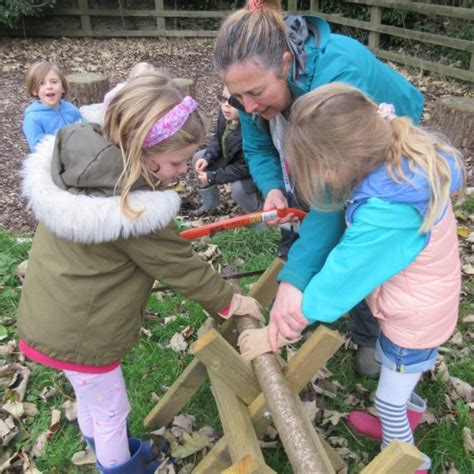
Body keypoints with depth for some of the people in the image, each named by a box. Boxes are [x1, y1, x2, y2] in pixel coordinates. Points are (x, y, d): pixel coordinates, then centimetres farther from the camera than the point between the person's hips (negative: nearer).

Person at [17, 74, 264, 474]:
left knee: (89, 395, 32)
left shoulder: (75, 157, -10)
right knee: (110, 410, 20)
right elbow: (180, 267, -19)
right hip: (80, 334, -8)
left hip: (47, 317, 8)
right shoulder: (136, 211, -32)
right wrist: (228, 300, -3)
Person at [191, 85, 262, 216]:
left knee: (237, 187, -34)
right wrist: (208, 157, -16)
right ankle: (210, 202, 21)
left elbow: (244, 168, -33)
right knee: (198, 158, 2)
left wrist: (213, 177, -28)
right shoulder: (226, 114, -17)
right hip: (230, 158, 8)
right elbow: (218, 138, 2)